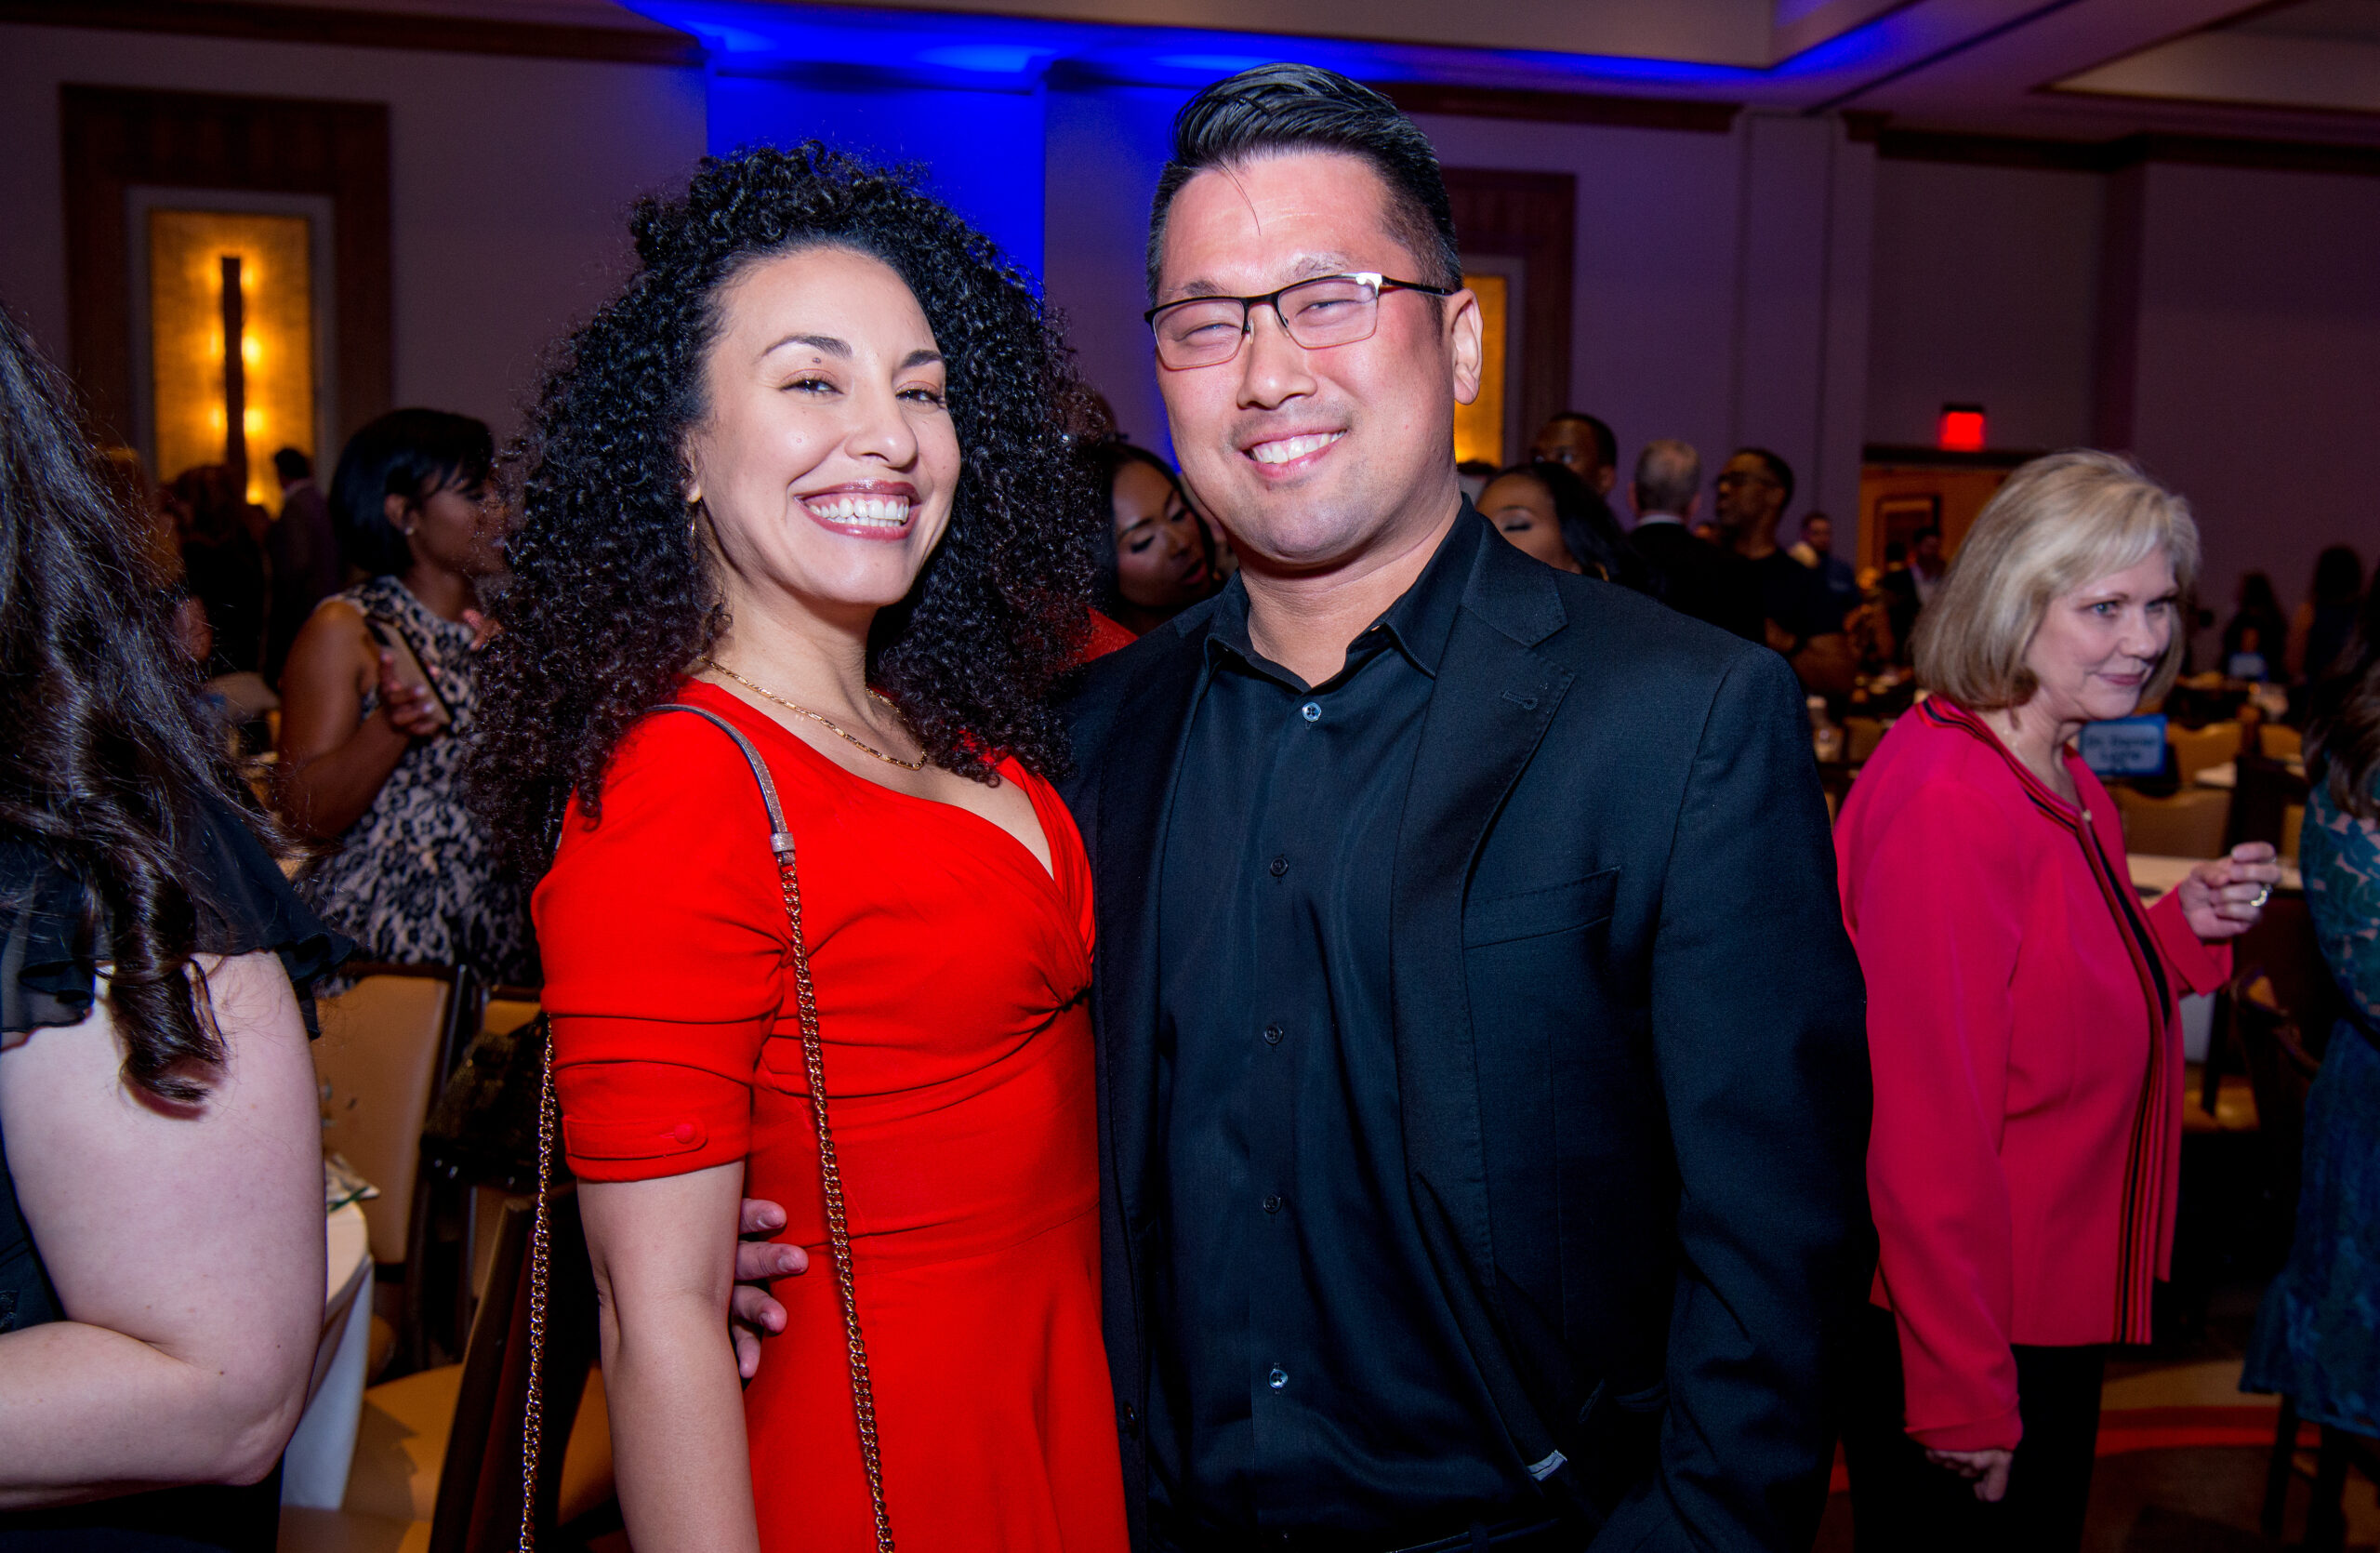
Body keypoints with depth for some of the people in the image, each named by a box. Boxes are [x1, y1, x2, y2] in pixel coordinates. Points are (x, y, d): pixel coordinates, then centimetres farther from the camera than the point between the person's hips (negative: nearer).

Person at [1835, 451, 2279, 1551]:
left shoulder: (2072, 790, 6)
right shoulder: (1941, 801, -26)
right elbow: (1926, 1126, -26)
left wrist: (2185, 924, -3)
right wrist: (1962, 1398, -22)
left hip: (2051, 1312, 10)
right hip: (1952, 1341, -9)